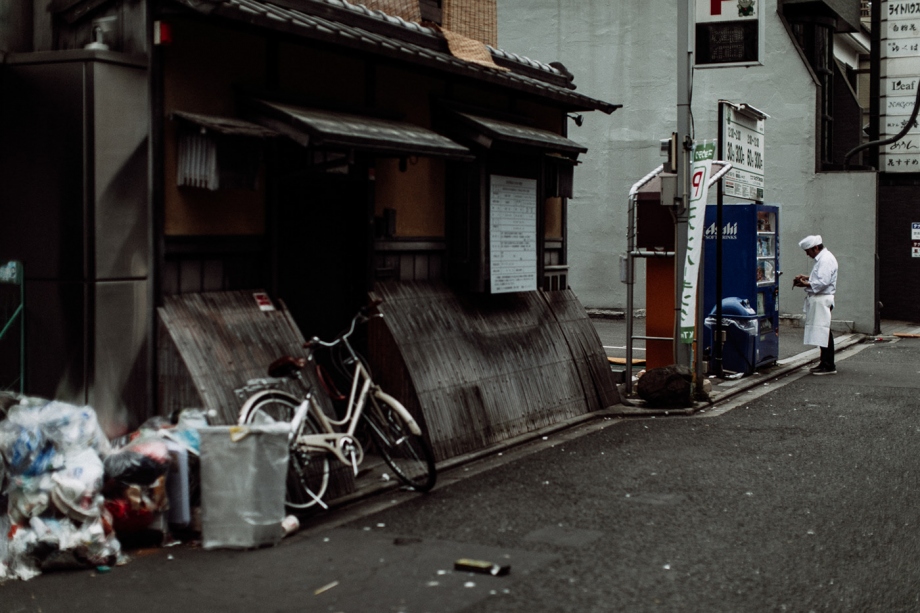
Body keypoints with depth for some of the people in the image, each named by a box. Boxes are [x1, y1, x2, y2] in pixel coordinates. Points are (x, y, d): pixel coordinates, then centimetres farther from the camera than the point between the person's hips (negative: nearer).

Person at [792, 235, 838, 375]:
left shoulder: (826, 259, -16)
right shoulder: (822, 258, 17)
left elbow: (823, 282, -23)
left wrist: (805, 284, -14)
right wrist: (807, 277, 14)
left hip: (822, 301, -11)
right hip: (818, 301, 11)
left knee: (823, 332, -7)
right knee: (821, 332, 13)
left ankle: (829, 366, -4)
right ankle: (825, 362, 19)